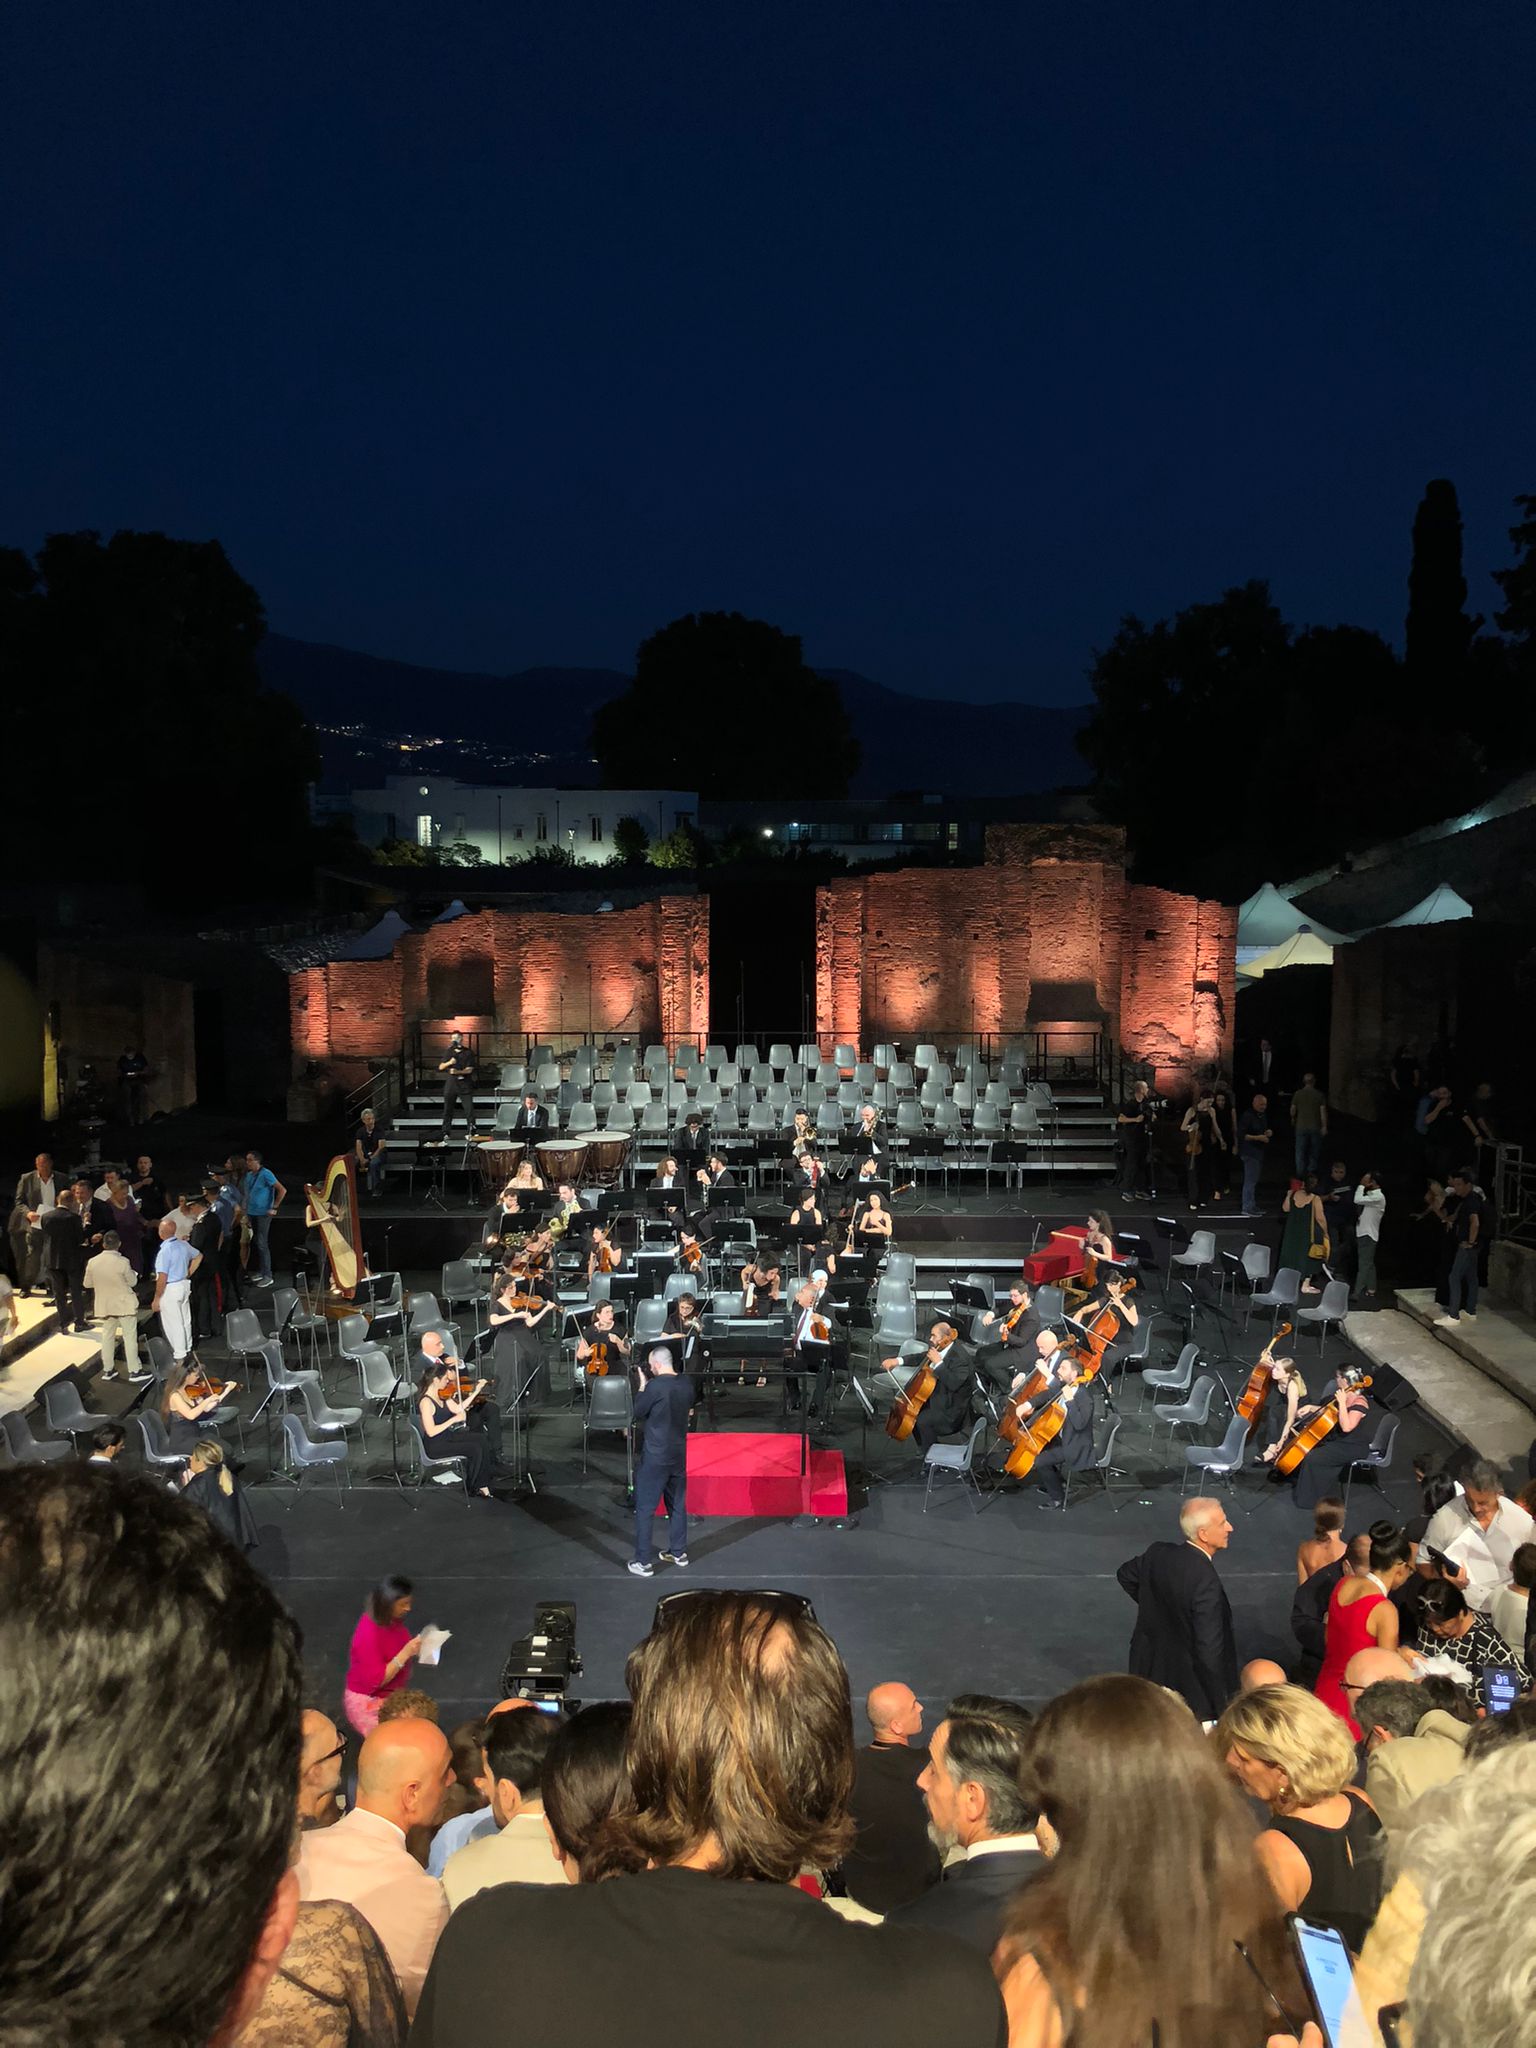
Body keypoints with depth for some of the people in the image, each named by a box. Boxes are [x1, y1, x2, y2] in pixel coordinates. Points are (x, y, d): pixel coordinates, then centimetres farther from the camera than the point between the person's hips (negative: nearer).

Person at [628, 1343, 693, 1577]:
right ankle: (678, 1552, 29)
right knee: (677, 1504, 19)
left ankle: (642, 1562, 4)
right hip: (679, 1453, 7)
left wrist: (642, 1386, -2)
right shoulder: (686, 1382, 0)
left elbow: (636, 1412, -11)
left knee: (645, 1508, 1)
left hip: (655, 1456, -7)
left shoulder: (655, 1386, -21)